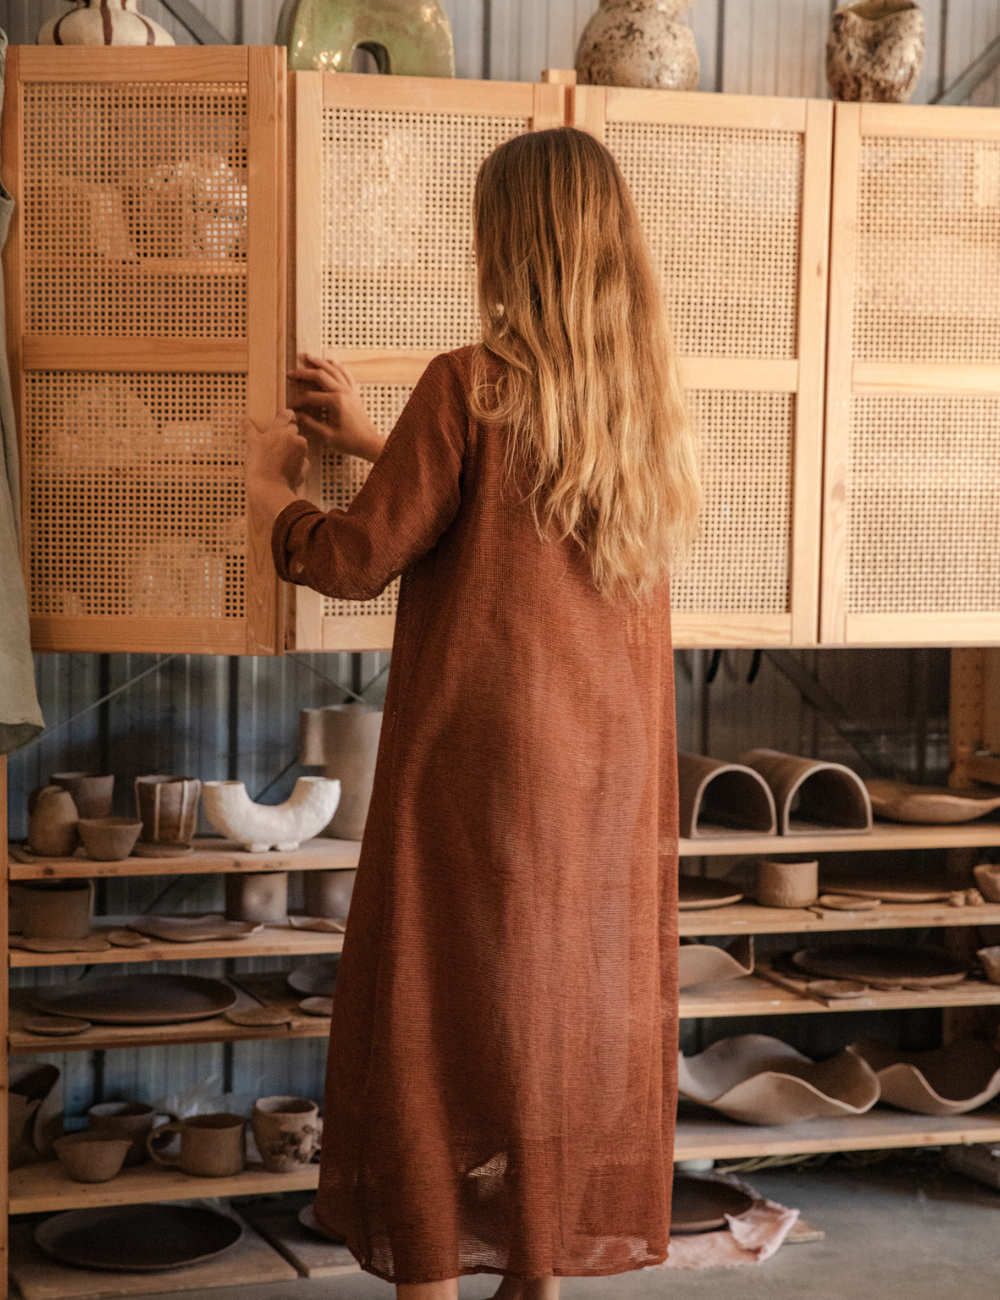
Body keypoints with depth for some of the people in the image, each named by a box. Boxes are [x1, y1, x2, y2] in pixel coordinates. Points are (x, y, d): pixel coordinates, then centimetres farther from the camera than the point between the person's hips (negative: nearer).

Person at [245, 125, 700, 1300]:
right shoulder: (643, 386, 4)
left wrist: (271, 491, 8)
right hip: (610, 756, 6)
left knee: (441, 1011, 5)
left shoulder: (468, 384, -15)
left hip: (477, 755, -6)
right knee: (568, 1004, 14)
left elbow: (361, 559, -11)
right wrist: (376, 443, 24)